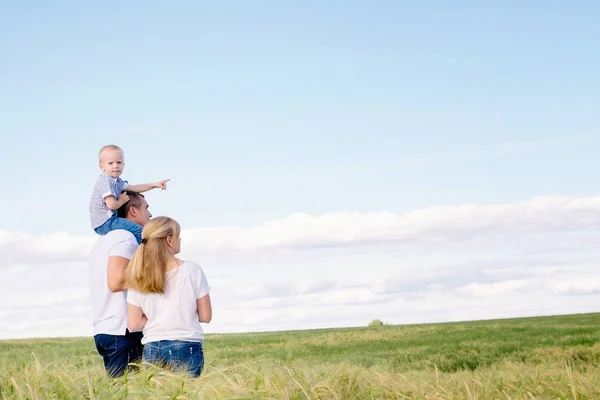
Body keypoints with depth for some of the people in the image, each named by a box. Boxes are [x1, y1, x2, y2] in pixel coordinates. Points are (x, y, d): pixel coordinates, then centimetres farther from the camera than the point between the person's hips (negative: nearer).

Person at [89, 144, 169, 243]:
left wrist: (155, 185, 14)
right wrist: (122, 201, -4)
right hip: (104, 223, -11)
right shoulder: (105, 181, -17)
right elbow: (112, 205, -25)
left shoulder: (117, 181, 14)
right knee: (138, 231, -17)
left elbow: (133, 188, 20)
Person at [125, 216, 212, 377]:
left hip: (152, 350, 3)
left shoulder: (138, 279, 2)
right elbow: (205, 316, 0)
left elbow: (133, 324, 1)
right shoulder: (192, 270, -5)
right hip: (186, 348, -3)